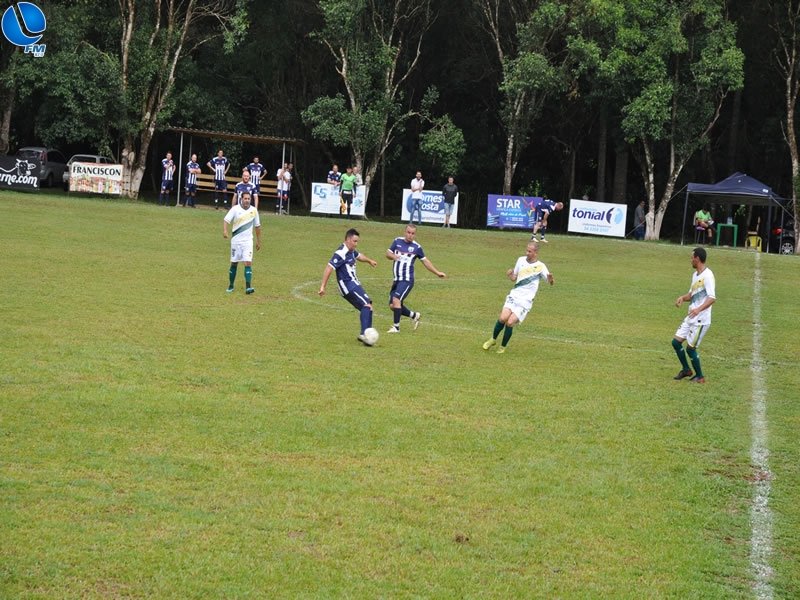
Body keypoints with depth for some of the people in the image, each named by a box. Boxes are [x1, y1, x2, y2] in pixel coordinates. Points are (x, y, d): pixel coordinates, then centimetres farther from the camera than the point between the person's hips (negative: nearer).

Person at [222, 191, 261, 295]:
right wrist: (225, 231, -32)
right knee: (234, 263, 7)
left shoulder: (253, 210, 3)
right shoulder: (235, 209, -5)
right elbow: (226, 220, -13)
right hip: (236, 240, -1)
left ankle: (248, 287, -17)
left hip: (248, 241, 1)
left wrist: (258, 241, 17)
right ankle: (230, 286, 21)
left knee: (248, 263, -12)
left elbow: (257, 226, 13)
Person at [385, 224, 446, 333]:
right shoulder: (397, 241, 6)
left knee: (396, 300, -22)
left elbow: (425, 261, 11)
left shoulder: (416, 247, 0)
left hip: (407, 280, -5)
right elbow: (388, 253, 7)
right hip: (397, 279, 5)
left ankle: (396, 326, -13)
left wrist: (437, 272, 11)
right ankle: (414, 316, 26)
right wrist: (393, 256, -16)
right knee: (392, 305, 5)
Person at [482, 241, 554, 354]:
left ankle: (502, 347, 6)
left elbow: (550, 281, -11)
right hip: (514, 295, 3)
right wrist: (510, 275, -5)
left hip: (525, 301, -3)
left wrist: (550, 278, -35)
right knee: (503, 318, -15)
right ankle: (493, 339, 10)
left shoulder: (540, 266, -5)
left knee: (510, 322, -15)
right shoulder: (521, 260, 8)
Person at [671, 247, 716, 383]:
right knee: (676, 341, 9)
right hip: (691, 318, 9)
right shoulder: (695, 275, 13)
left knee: (690, 347, -5)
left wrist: (699, 309, -40)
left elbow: (712, 298, -25)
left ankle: (700, 376, 10)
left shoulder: (707, 276, -16)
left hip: (701, 319, -9)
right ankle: (686, 370, 25)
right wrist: (683, 297, 3)